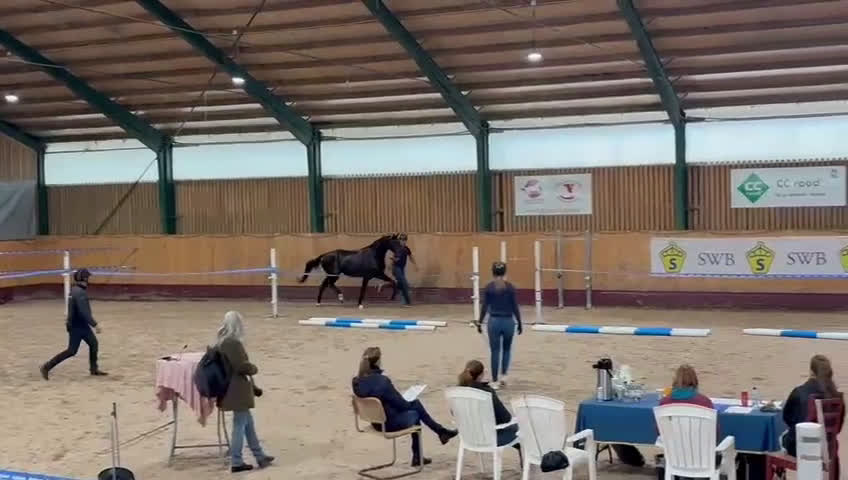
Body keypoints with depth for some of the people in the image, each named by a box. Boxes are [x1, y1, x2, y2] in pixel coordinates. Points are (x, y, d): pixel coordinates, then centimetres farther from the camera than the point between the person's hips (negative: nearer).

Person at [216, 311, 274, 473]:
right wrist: (254, 369, -2)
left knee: (248, 422, 17)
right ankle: (236, 462, 8)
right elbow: (242, 366, -22)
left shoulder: (220, 341, 8)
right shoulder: (233, 343, -22)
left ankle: (260, 456, 26)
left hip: (230, 387, 10)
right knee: (240, 424, 1)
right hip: (238, 389, -10)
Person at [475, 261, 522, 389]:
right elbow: (515, 307, -3)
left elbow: (485, 307, -3)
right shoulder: (510, 287, -5)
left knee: (495, 352, 8)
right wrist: (519, 323, 8)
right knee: (507, 349, 21)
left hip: (494, 322, 0)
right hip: (508, 321, 0)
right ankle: (504, 376, 12)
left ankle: (495, 381, 10)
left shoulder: (488, 287, -5)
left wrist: (479, 323, 8)